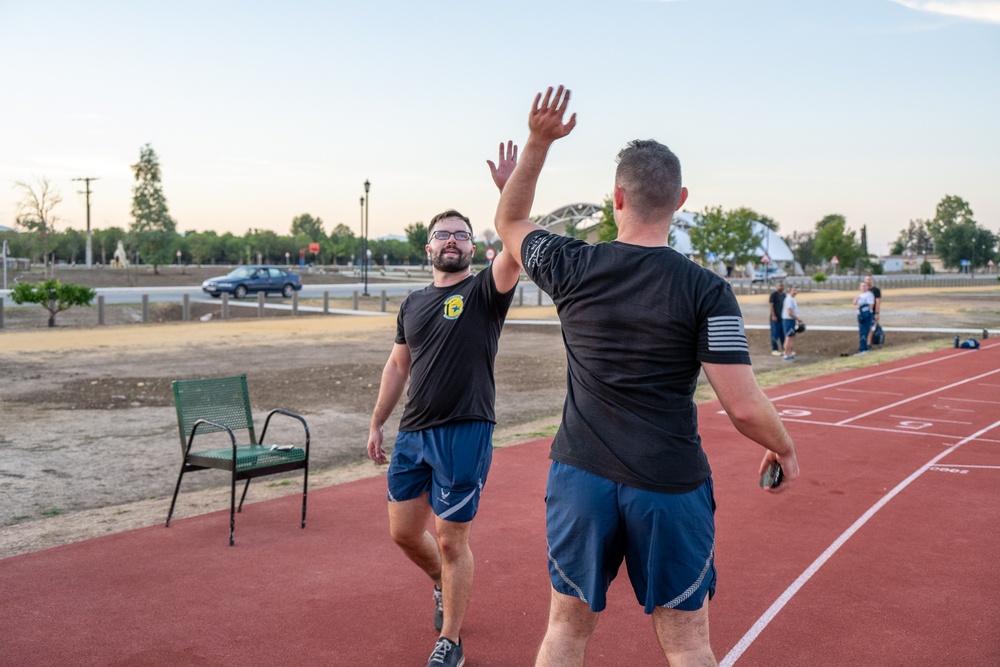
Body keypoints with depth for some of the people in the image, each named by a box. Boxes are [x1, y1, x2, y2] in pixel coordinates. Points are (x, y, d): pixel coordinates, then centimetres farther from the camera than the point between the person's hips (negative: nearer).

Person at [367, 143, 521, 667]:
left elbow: (516, 250, -23)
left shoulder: (485, 291, -4)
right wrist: (377, 423, 17)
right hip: (412, 433, 6)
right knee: (404, 531, 14)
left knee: (451, 540, 1)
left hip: (465, 433, -6)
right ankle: (445, 585, 45)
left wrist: (510, 190, -33)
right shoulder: (413, 304, 12)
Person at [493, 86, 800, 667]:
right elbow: (744, 407, -13)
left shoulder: (574, 268, -3)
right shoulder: (706, 290, -10)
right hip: (670, 487, -2)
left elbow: (510, 222, 17)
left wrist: (538, 143, 16)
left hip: (582, 475, 3)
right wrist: (785, 449, 6)